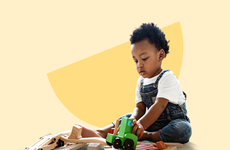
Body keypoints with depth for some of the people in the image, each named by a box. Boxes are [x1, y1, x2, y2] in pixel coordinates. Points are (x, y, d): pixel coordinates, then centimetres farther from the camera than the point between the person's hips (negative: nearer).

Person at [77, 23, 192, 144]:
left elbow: (159, 106, -28)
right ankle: (101, 133, -19)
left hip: (174, 121, -6)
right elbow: (140, 107, 1)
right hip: (152, 122, 6)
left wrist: (141, 125, -40)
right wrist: (134, 120, -24)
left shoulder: (167, 78, -16)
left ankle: (147, 136, -36)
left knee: (184, 129, -36)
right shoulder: (141, 82, 7)